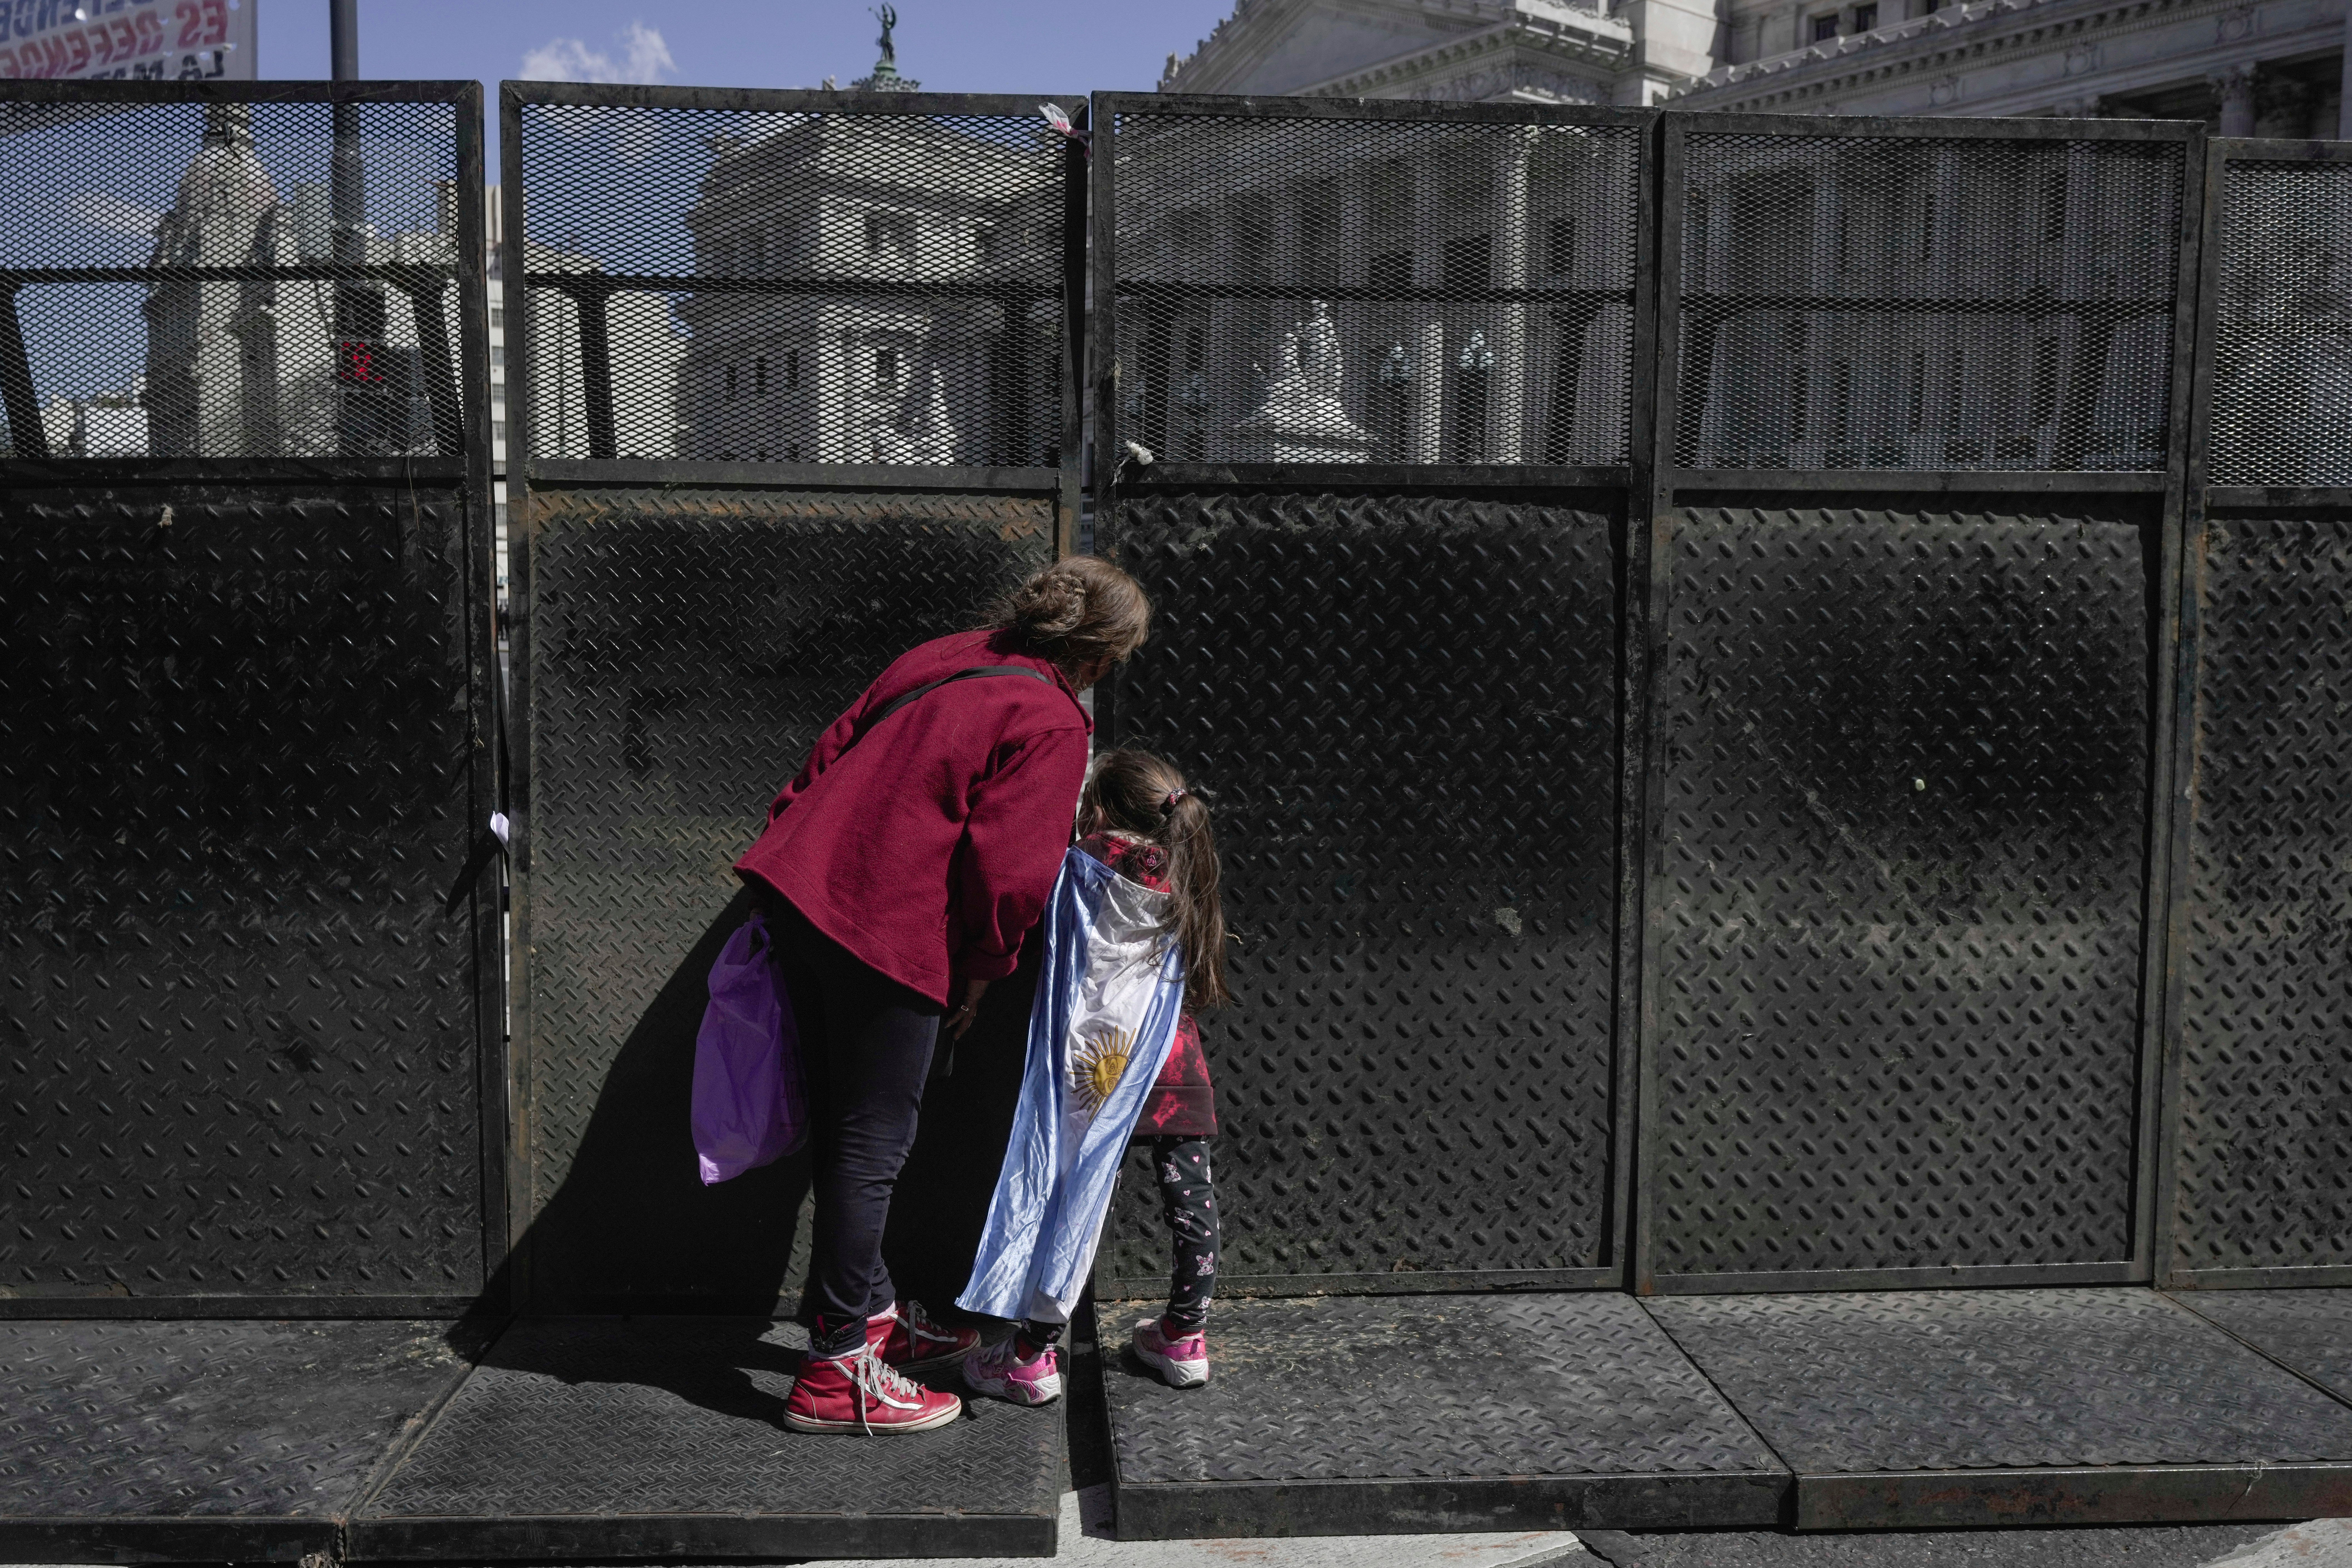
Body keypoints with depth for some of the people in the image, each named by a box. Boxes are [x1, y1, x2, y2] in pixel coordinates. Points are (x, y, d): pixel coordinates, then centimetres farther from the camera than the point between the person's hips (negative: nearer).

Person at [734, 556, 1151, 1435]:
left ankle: (871, 1313, 34)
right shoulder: (1053, 725, -7)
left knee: (844, 1129, 18)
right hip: (891, 933, -9)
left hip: (800, 890, 9)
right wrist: (980, 976, 1)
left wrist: (791, 856, 24)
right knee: (871, 1151, 1)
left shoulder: (940, 661, 17)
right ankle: (837, 1372, 9)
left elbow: (831, 757, 20)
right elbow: (1012, 870, -13)